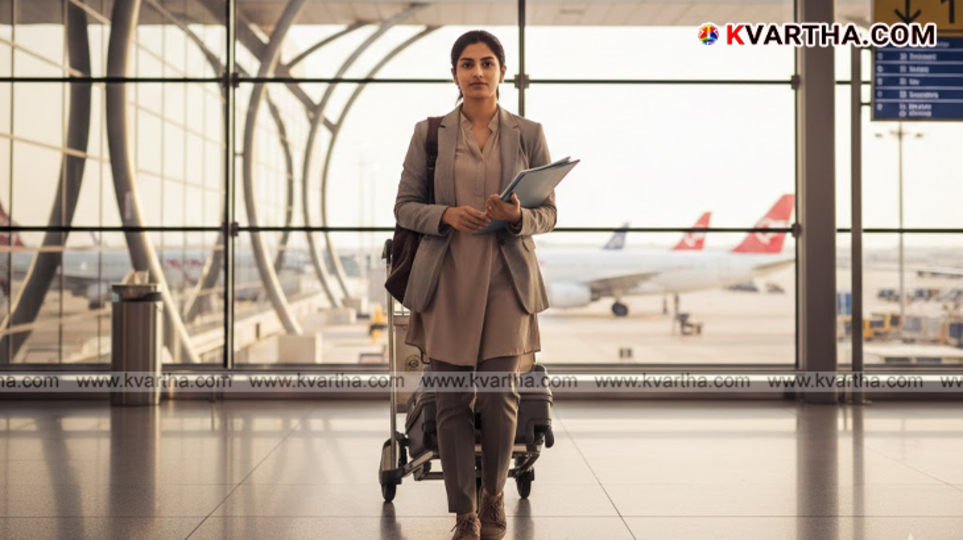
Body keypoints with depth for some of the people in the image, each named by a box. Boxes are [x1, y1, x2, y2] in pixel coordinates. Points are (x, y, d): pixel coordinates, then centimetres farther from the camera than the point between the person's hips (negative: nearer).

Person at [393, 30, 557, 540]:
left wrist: (517, 216, -14)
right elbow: (404, 206, 7)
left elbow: (548, 213, 8)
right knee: (451, 401, 0)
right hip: (447, 279, 0)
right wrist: (446, 215, -13)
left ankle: (494, 493, 23)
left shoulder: (528, 134, 7)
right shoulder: (429, 133, 6)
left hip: (507, 279, 0)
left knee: (500, 398, -4)